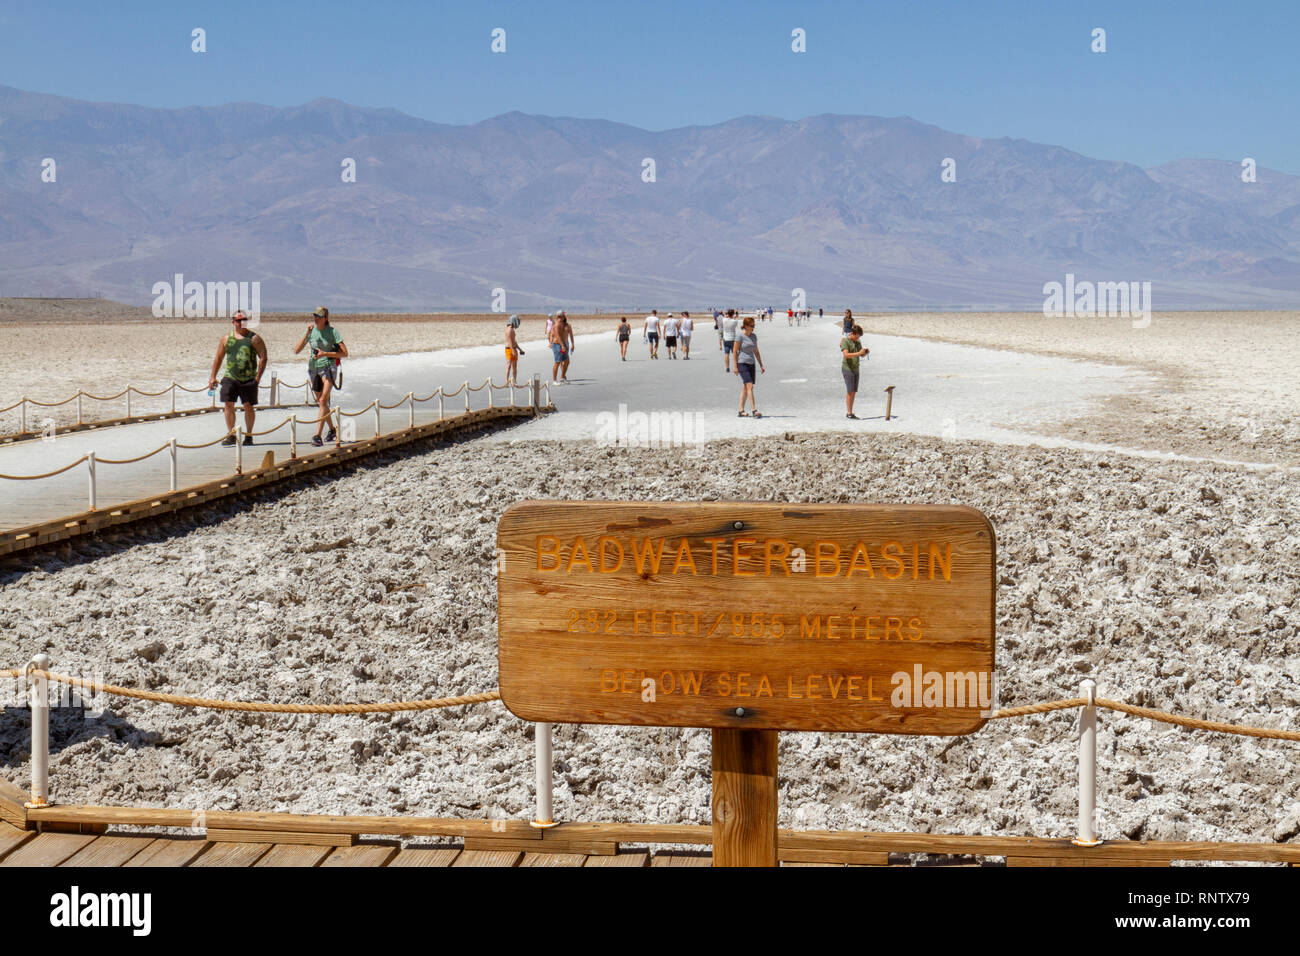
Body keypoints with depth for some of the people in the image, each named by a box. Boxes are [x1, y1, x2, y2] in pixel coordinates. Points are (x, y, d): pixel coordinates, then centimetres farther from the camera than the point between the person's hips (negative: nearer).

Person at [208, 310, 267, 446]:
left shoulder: (254, 338, 1)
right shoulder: (226, 339, 9)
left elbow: (263, 358, -2)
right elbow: (218, 358, 15)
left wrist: (258, 377, -9)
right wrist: (213, 377, 12)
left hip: (249, 379, -2)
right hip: (230, 377, 2)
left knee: (249, 407, 2)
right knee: (228, 405, -6)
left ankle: (248, 436, 15)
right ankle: (231, 435, 1)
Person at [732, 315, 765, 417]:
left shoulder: (753, 336, 11)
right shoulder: (740, 336, -9)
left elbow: (756, 352, 16)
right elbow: (735, 351, -8)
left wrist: (761, 365, 13)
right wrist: (735, 366, -12)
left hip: (751, 364, 7)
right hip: (742, 364, -7)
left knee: (745, 388, 8)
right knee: (750, 386, -16)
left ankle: (741, 410, 14)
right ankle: (754, 410, -21)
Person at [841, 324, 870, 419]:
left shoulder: (858, 342, 13)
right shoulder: (845, 341, -10)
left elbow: (862, 355, 19)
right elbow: (846, 355, -24)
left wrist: (866, 352, -4)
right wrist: (858, 353, -30)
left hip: (855, 369, 8)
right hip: (847, 368, -8)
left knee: (854, 392, 6)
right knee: (850, 391, -11)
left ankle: (851, 413, 10)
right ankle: (849, 413, -10)